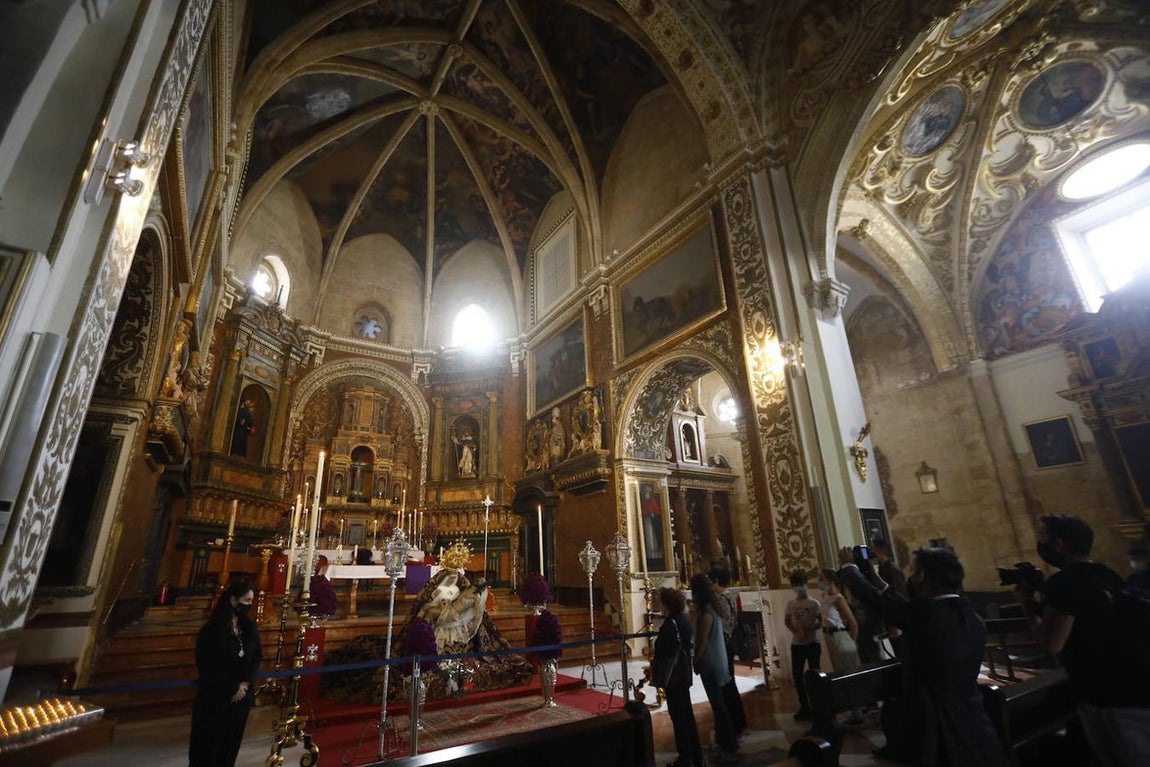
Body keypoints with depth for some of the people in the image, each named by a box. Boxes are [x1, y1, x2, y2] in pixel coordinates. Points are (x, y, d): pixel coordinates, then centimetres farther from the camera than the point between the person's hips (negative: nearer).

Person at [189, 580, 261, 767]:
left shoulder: (250, 628, 1)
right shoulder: (211, 630, -14)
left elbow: (257, 659, 4)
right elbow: (206, 667, -13)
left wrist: (244, 684, -11)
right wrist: (233, 688, -12)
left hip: (242, 697, 4)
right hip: (214, 698, -4)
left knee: (231, 743, 13)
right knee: (209, 743, 8)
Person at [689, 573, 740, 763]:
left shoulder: (706, 614, -23)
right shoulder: (710, 609, 5)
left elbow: (702, 643, -20)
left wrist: (695, 663, -10)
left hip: (710, 664, -9)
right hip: (715, 663, 9)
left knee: (718, 705, 2)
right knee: (719, 703, 20)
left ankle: (730, 749, 12)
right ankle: (724, 740, 34)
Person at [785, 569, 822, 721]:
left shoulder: (814, 603, -7)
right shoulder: (790, 604, 3)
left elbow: (821, 622, -9)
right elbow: (787, 621, 9)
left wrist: (808, 629, -21)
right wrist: (795, 631, -9)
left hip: (812, 643, -4)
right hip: (796, 644, 4)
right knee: (797, 675, 6)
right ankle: (805, 706, 20)